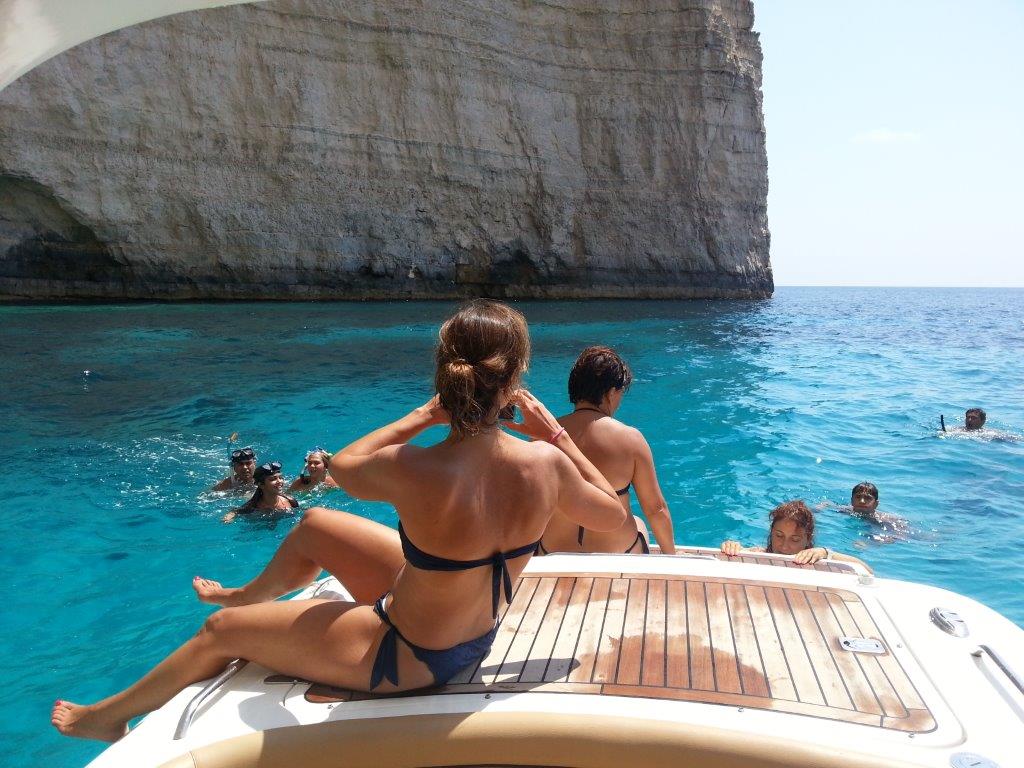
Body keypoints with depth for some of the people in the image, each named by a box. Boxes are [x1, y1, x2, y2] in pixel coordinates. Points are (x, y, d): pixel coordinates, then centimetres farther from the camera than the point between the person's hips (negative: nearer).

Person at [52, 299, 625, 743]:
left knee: (222, 630, 16)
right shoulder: (545, 462, -23)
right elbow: (616, 516, -2)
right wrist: (560, 436, -2)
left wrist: (421, 416, -6)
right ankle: (249, 595, 55)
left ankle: (110, 717, 45)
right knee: (313, 527, 22)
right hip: (476, 636, 6)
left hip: (405, 657, -5)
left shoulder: (413, 470, -35)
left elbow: (341, 466, -11)